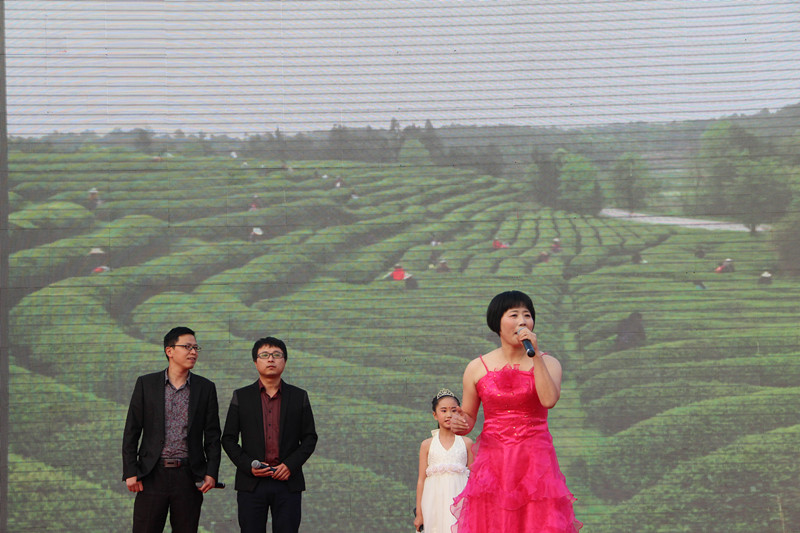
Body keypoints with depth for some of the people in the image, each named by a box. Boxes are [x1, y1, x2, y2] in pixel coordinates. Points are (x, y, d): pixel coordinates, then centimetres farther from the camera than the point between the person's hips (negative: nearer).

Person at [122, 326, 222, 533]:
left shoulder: (206, 388, 8)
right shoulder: (146, 384, 4)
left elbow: (212, 436, 9)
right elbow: (131, 431, 4)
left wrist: (211, 473, -2)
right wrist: (130, 472, -3)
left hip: (188, 476, 1)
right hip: (153, 475, -1)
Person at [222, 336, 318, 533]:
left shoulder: (299, 397, 10)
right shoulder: (241, 397, 9)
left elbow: (310, 438, 9)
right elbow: (228, 438, 8)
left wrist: (290, 465, -7)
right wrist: (248, 465, -8)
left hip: (288, 483, 0)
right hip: (251, 483, 0)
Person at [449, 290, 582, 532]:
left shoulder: (548, 363, 5)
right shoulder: (477, 368, 6)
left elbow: (549, 400, -15)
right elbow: (468, 417, 13)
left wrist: (536, 355, -14)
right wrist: (459, 424, -10)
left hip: (535, 462, 0)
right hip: (492, 463, 1)